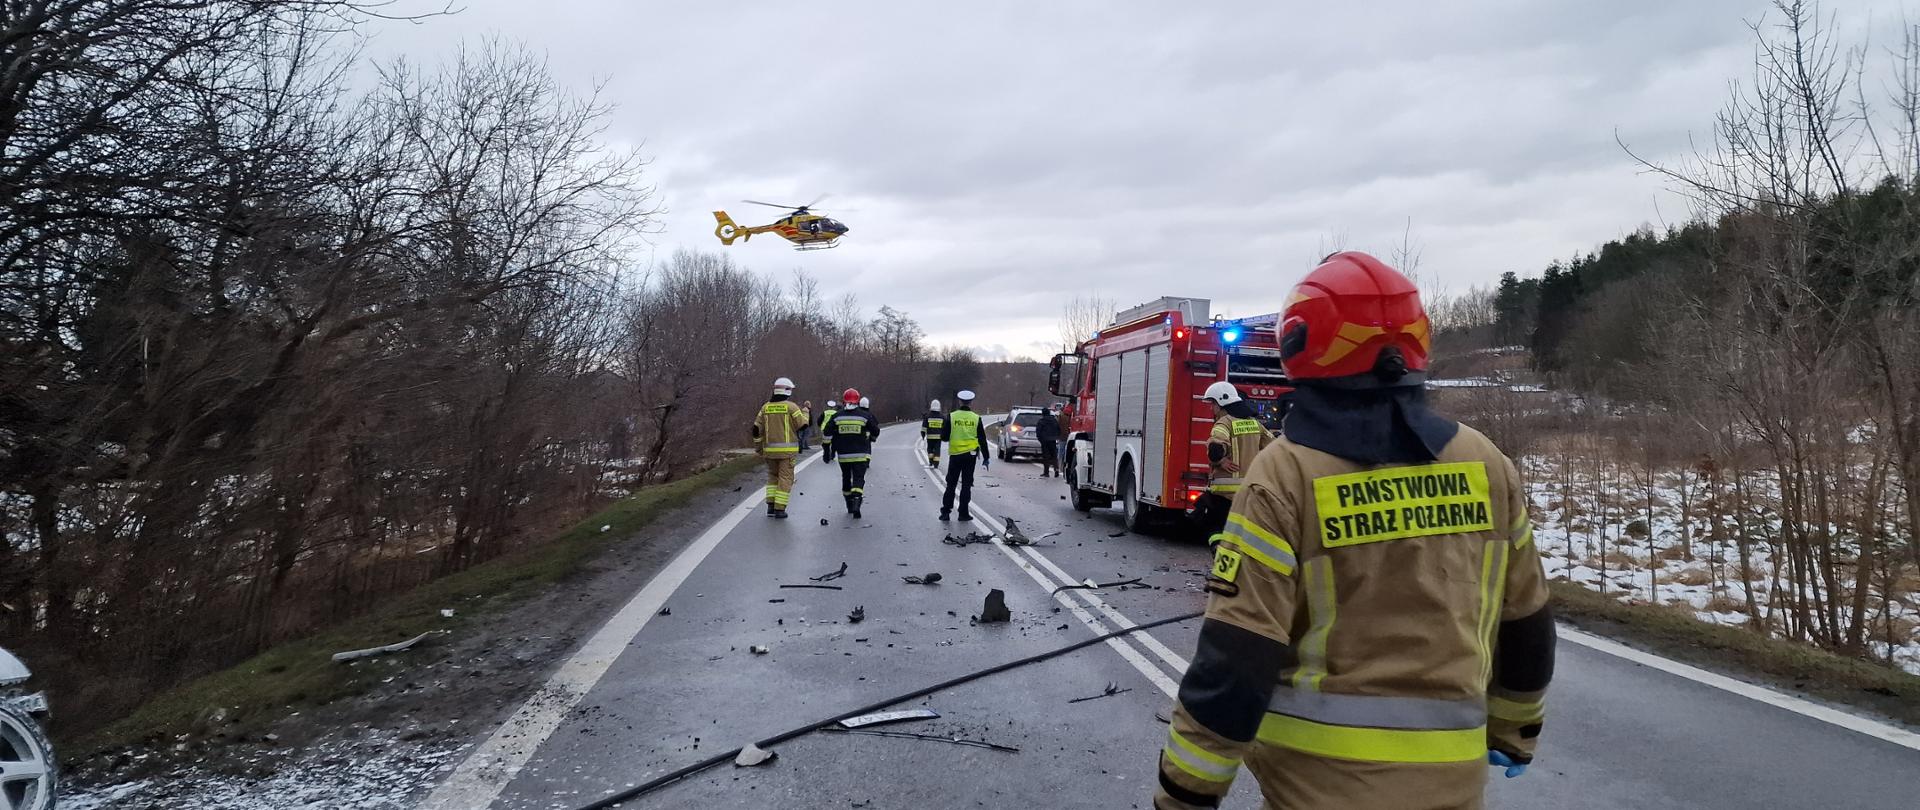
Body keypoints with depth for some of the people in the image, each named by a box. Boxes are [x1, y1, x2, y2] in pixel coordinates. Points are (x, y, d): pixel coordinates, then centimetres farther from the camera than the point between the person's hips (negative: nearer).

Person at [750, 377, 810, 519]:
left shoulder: (766, 407, 6)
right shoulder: (791, 406, -7)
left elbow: (757, 429, 5)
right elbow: (803, 425, -6)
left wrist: (758, 447, 16)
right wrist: (805, 412, 14)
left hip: (770, 449, 4)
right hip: (787, 449, -4)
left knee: (772, 476, 18)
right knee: (785, 478, 2)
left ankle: (770, 506, 11)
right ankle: (780, 509, -1)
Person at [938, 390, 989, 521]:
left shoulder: (951, 417, -6)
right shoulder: (976, 418, -4)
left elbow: (944, 437, -5)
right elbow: (982, 440, -1)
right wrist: (986, 458, 5)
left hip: (955, 454, 0)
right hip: (970, 455, 0)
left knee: (951, 484, 9)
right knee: (966, 484, 7)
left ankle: (946, 512, 7)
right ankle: (963, 513, 6)